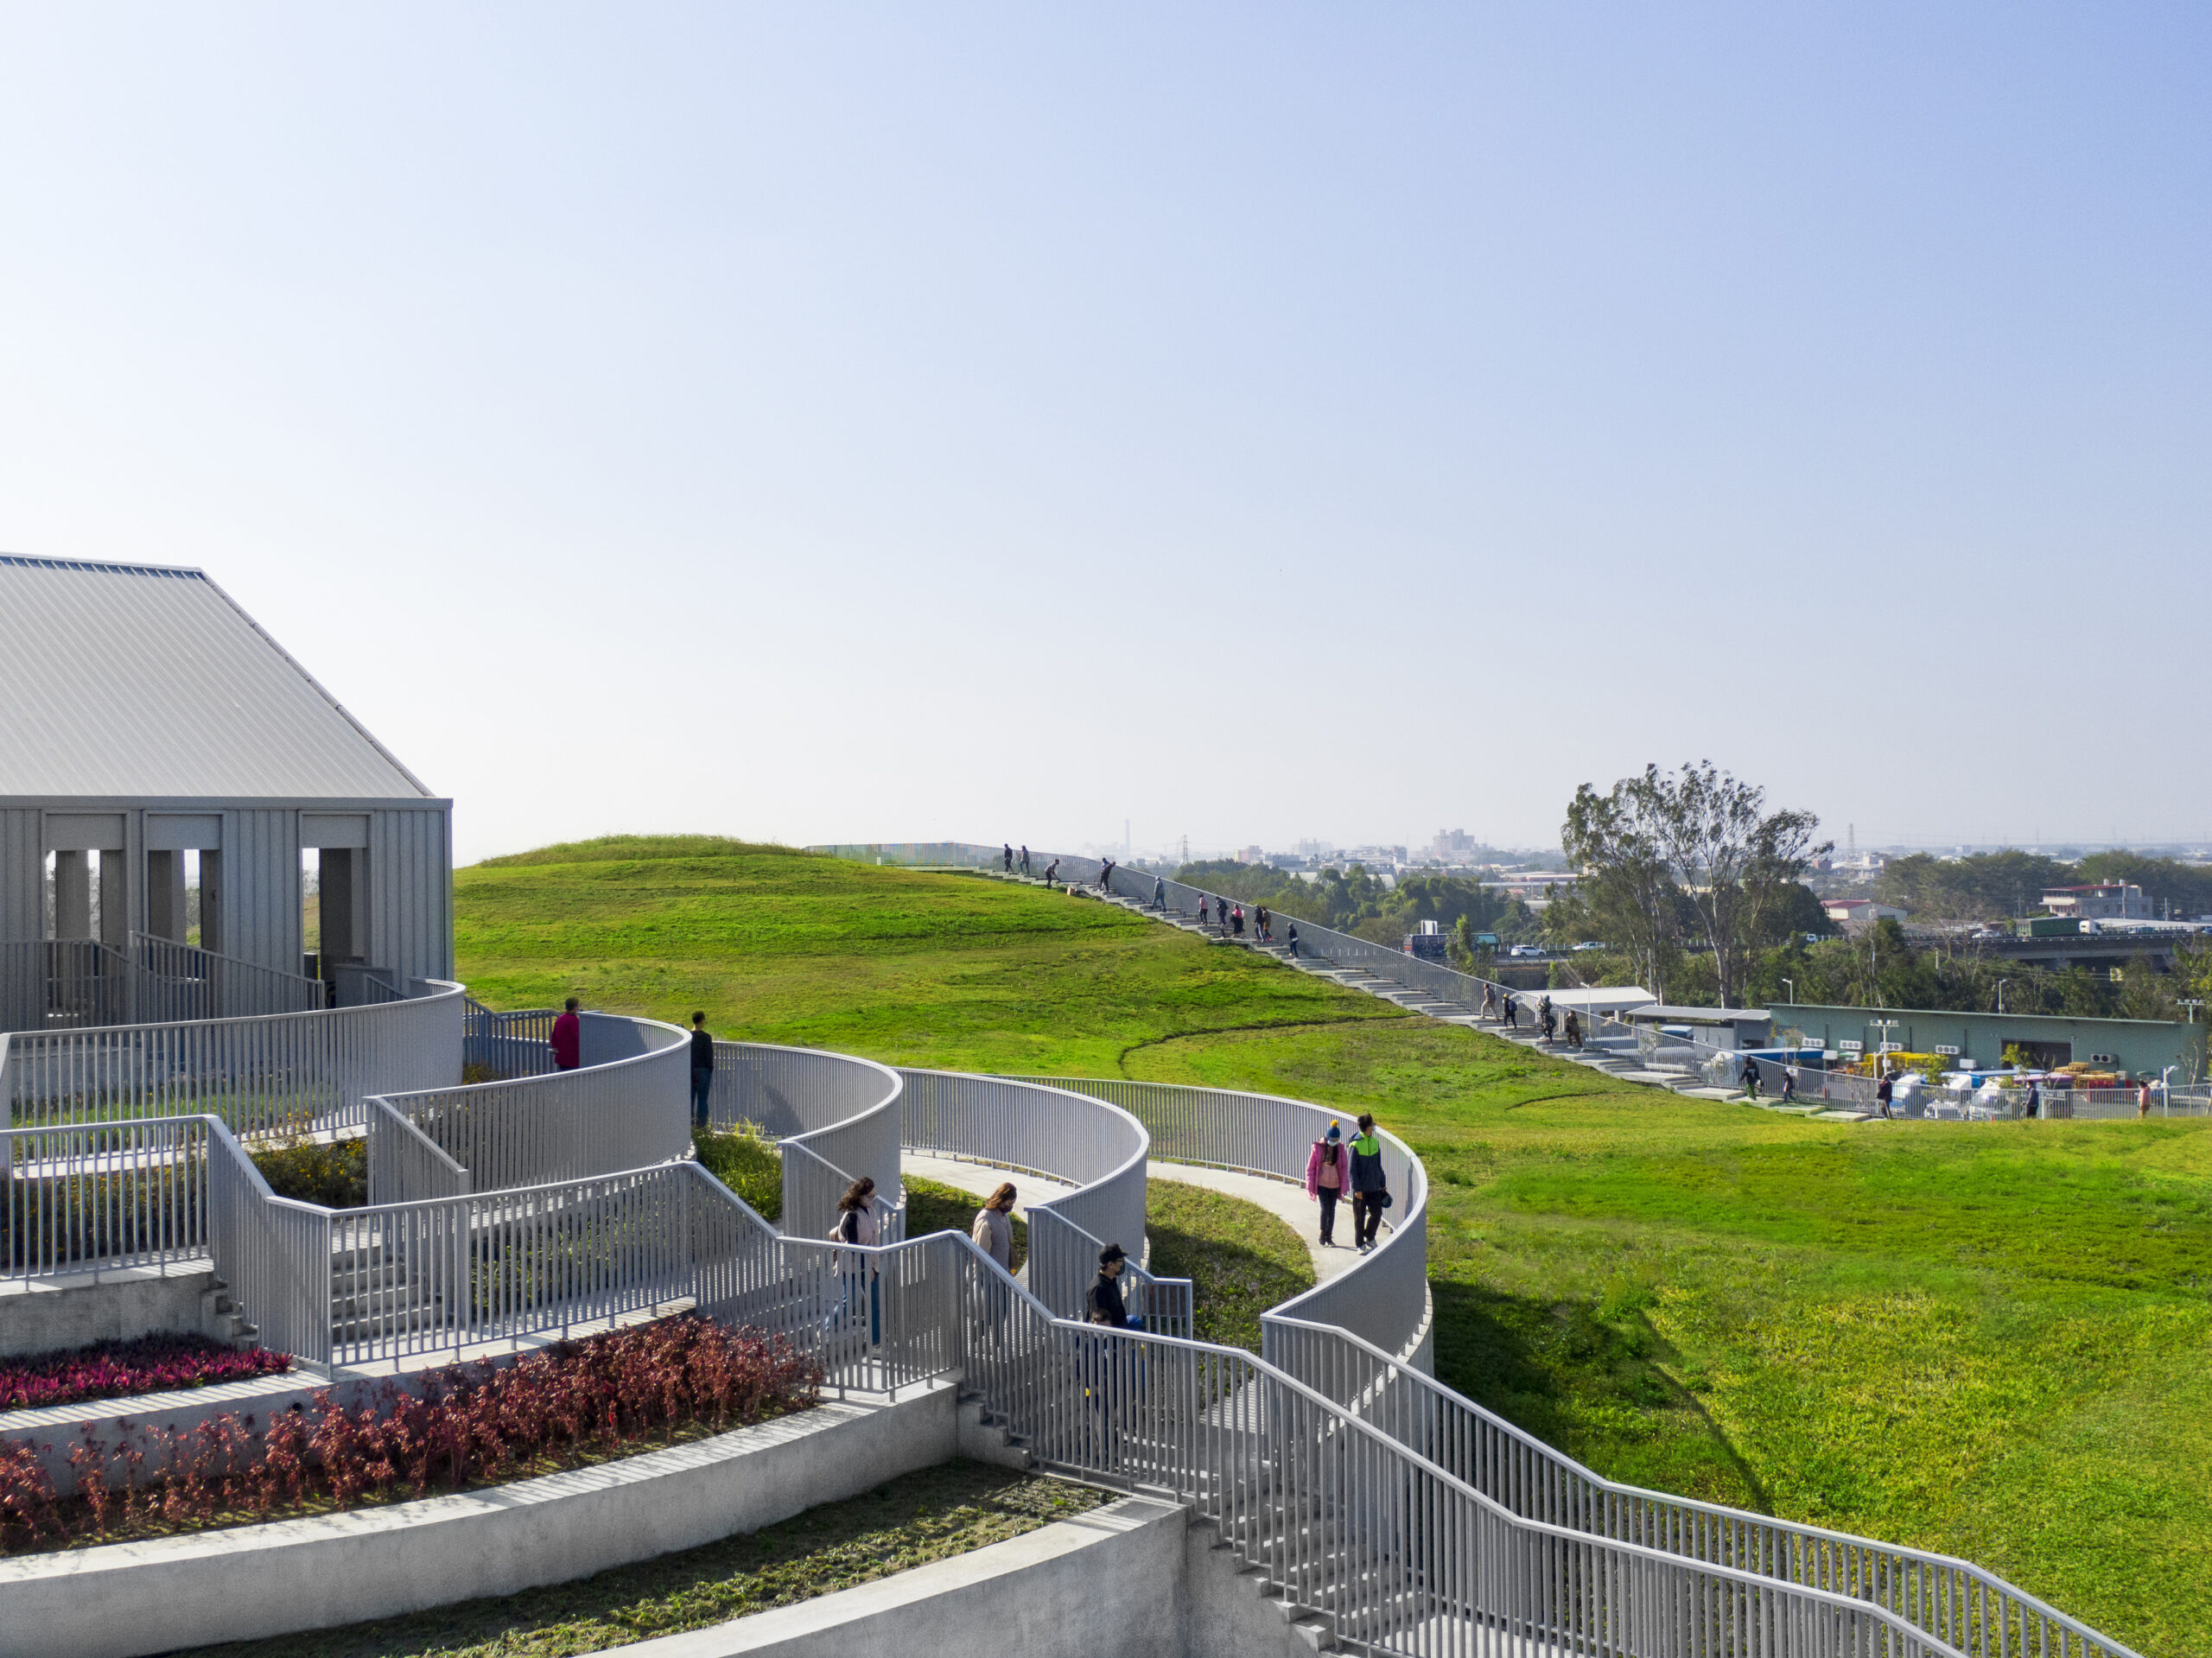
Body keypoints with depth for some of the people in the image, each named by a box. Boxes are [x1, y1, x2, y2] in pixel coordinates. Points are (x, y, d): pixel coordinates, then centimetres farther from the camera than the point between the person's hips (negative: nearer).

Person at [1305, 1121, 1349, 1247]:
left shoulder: (1340, 1148, -1)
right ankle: (1323, 1236, 0)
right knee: (1325, 1208, -12)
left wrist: (1344, 1185, -2)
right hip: (1321, 1184, -3)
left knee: (1332, 1210, 8)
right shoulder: (1318, 1148, -7)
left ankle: (1329, 1237, 17)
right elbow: (1310, 1167, -2)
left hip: (1335, 1185, 3)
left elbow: (1345, 1167, 3)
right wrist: (1310, 1185, -4)